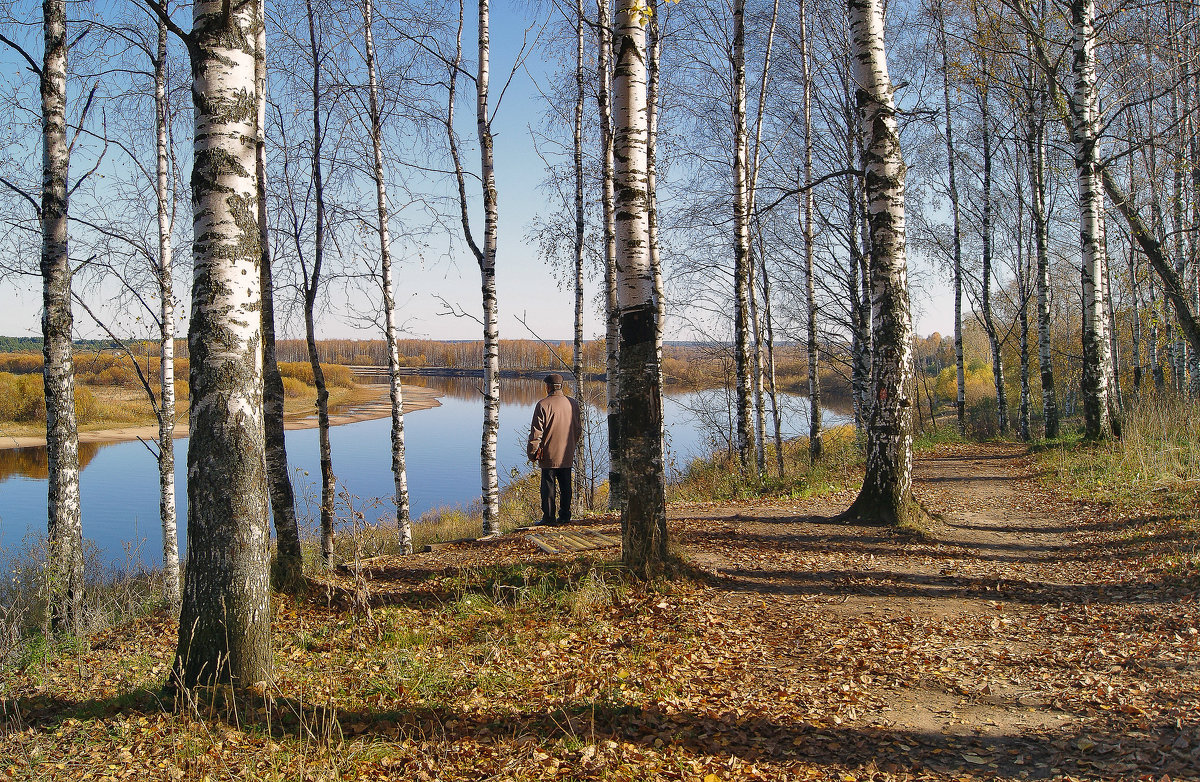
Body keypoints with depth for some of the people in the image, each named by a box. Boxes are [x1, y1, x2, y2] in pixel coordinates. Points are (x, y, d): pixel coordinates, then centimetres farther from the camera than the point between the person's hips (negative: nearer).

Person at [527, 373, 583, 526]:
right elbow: (579, 428, 14)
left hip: (549, 455, -5)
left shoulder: (543, 405, -12)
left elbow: (536, 432, -12)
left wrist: (533, 452, -4)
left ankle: (549, 517, 2)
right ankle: (565, 516, 16)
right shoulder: (573, 404, 5)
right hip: (567, 455, 5)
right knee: (566, 486, 12)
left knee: (548, 486, 1)